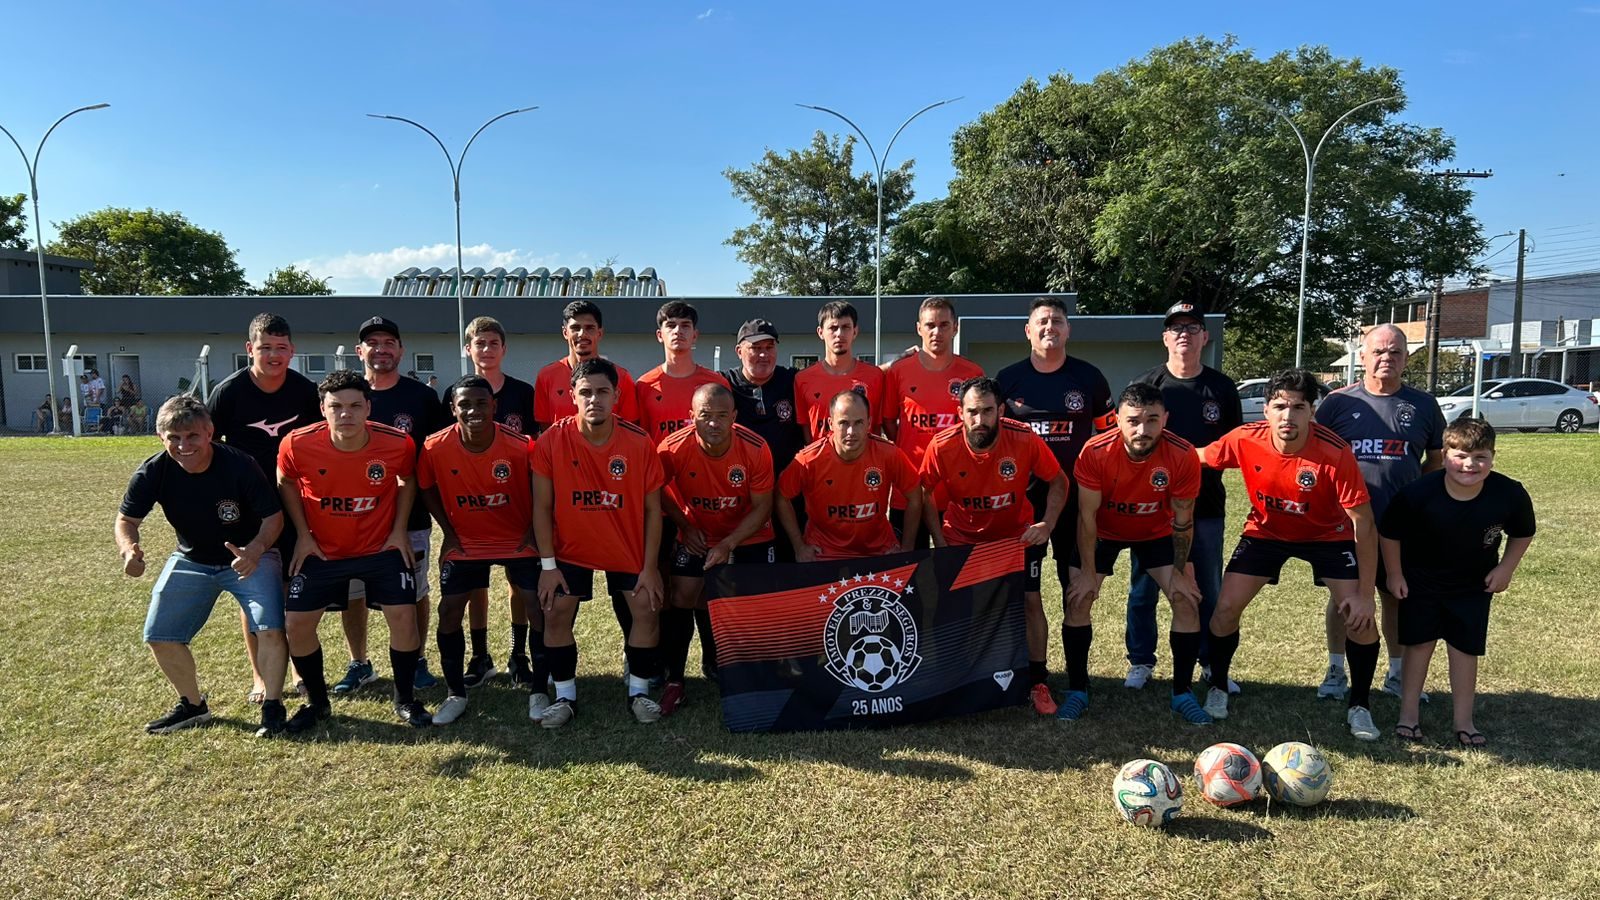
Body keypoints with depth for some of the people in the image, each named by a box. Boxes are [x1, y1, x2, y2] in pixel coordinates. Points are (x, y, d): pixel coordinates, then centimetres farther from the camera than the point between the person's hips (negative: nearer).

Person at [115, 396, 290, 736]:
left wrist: (255, 549, -39)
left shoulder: (239, 466, -27)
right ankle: (192, 705, 26)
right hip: (191, 561, 4)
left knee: (270, 629, -21)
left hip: (250, 556, -4)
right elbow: (127, 519, -5)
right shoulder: (153, 473, -18)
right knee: (159, 636, 3)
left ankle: (272, 707, -2)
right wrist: (129, 548, -28)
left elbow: (273, 517, -20)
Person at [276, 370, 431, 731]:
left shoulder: (397, 443, -20)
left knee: (403, 615, -9)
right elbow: (286, 483, 3)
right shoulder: (298, 444, -20)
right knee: (296, 623, -2)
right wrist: (302, 535, -2)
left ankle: (405, 700, 13)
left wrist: (399, 529, -3)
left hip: (382, 548, -1)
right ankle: (317, 701, 22)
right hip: (321, 550, 1)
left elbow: (407, 481, 3)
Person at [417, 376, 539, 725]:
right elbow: (427, 490, 3)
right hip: (465, 542, 2)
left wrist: (533, 531, -6)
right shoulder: (436, 447, -17)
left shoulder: (520, 445, -23)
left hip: (518, 540, -1)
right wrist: (448, 532, 1)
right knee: (449, 611, -1)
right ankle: (456, 694, 17)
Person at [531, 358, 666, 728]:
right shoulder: (552, 441, -16)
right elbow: (542, 507, -10)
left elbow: (652, 509, -10)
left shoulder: (639, 443, -16)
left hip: (628, 548, 0)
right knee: (556, 612, -5)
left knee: (646, 609, -4)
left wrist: (649, 567, -11)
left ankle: (639, 691, 15)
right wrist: (548, 564, -13)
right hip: (570, 547, 0)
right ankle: (565, 696, 13)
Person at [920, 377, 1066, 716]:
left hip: (1017, 533, 0)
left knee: (1030, 602, -2)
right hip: (962, 537, 0)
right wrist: (940, 544, -11)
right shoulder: (942, 446, -24)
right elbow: (925, 494, -8)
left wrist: (1047, 525, -20)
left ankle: (1037, 682, 15)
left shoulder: (1025, 439, -25)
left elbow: (1058, 482, -8)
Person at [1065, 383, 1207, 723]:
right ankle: (1077, 691, 7)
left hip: (1156, 533, 1)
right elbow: (1087, 515, -20)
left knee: (1187, 601, -8)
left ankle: (1183, 693, 10)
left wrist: (1179, 572, -10)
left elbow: (1183, 520, -14)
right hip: (1103, 533, -1)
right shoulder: (1096, 452, -31)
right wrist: (1088, 572, -17)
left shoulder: (1183, 456, -28)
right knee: (1078, 601, -10)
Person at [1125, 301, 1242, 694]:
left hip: (1206, 504, 1)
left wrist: (1208, 460, -7)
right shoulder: (1146, 385, 0)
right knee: (1143, 588, 6)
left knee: (1209, 590, 10)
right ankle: (1141, 662, 19)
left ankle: (1212, 664, 24)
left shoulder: (1222, 388, 5)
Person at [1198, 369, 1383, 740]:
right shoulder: (1245, 440, -26)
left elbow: (1363, 522, -24)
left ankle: (1360, 706, 14)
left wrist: (1365, 594, -22)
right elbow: (1198, 457, -4)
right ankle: (1217, 689, 17)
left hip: (1328, 535, -1)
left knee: (1360, 616, -11)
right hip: (1266, 531, 2)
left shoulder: (1335, 453, -31)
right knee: (1226, 607, -7)